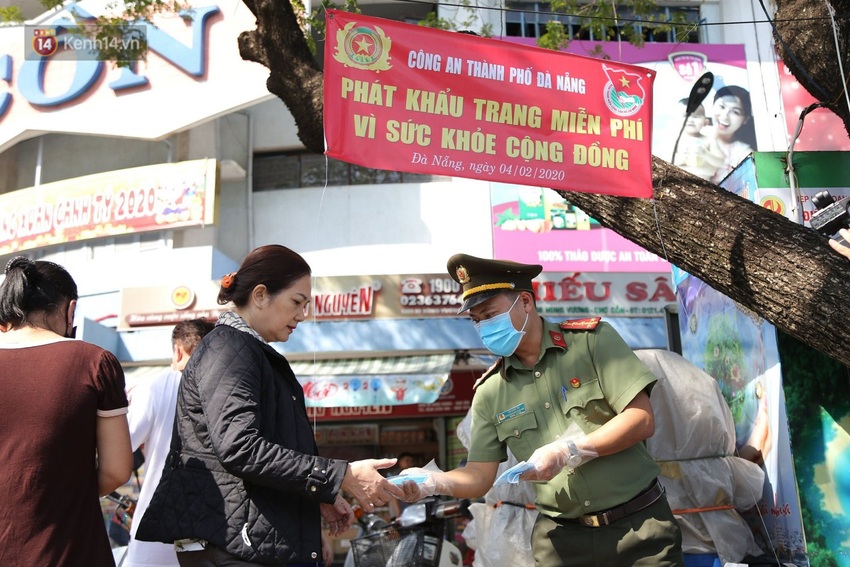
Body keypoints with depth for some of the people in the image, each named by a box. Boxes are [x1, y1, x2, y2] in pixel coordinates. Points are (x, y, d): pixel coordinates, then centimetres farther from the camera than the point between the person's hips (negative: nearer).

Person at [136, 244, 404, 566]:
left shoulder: (257, 355, 18)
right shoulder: (228, 349, -13)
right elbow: (241, 449, -25)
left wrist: (320, 497, 14)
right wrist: (342, 477, -23)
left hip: (261, 537, 10)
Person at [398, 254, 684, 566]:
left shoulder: (592, 340, -7)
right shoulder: (489, 392, 1)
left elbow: (642, 420, -12)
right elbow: (479, 475, 0)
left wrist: (568, 452, -19)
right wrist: (434, 481, -20)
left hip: (639, 525, -2)